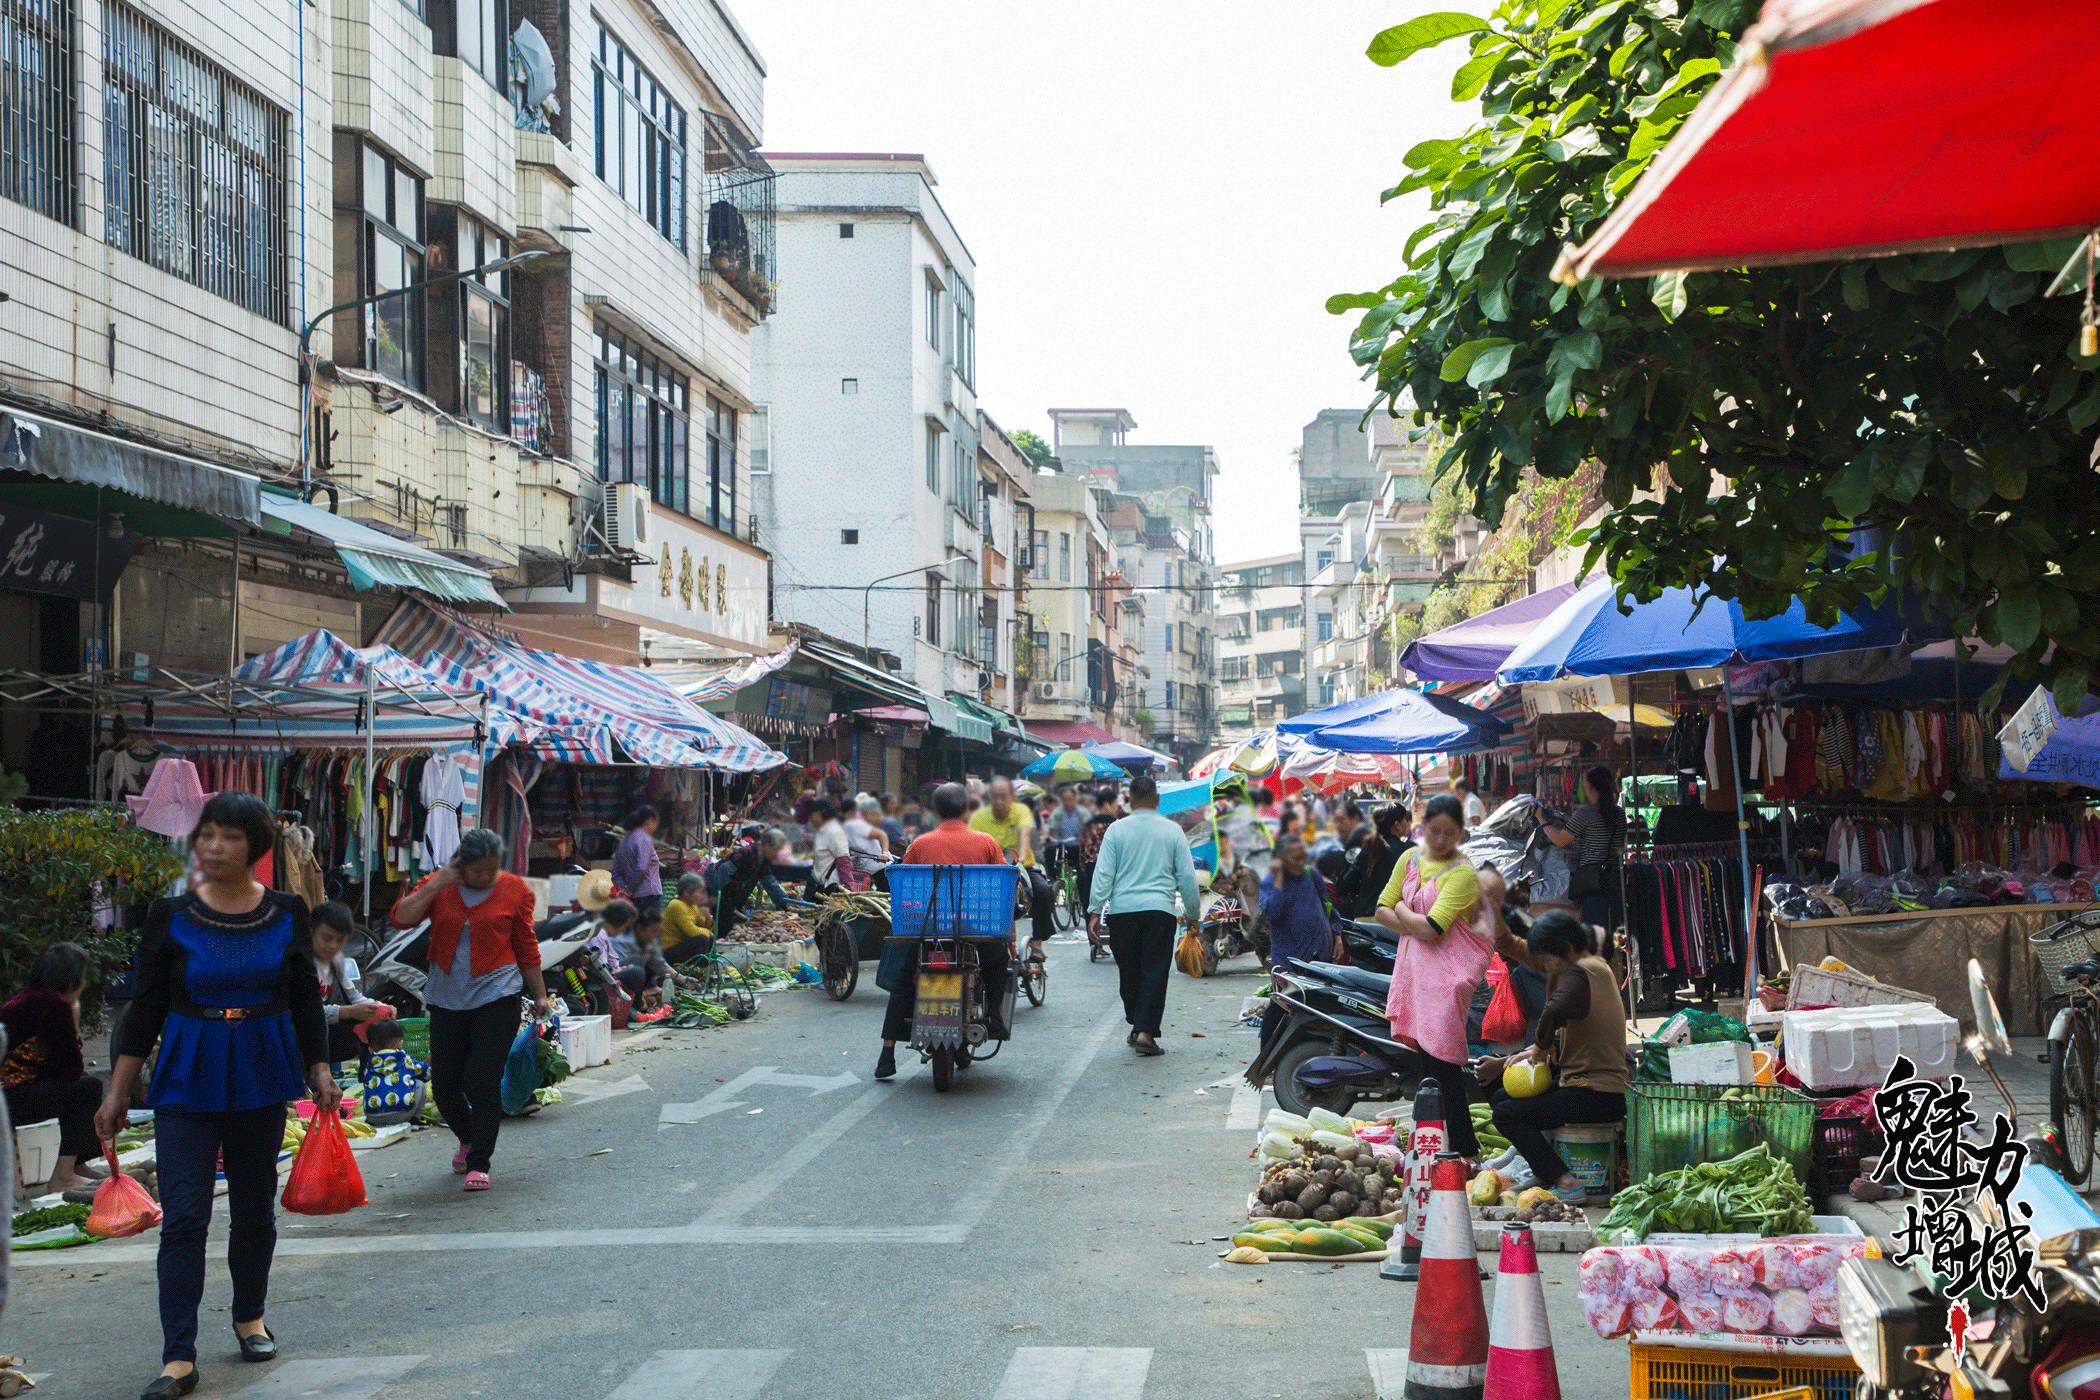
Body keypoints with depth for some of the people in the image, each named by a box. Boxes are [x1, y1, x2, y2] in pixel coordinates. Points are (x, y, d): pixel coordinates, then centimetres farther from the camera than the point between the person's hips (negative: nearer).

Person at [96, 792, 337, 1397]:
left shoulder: (287, 915, 0)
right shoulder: (170, 917, -3)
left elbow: (306, 1001, 8)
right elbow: (145, 1008, 1)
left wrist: (320, 1072, 1)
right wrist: (118, 1092, 0)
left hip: (261, 1075, 1)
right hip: (186, 1078, -1)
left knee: (254, 1207, 12)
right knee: (184, 1215, -8)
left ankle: (249, 1316, 34)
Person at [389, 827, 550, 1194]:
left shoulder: (513, 889, 0)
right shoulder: (437, 885, 3)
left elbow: (526, 947, 7)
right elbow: (401, 918, -11)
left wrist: (540, 995, 10)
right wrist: (437, 885, -16)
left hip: (496, 998, -3)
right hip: (447, 999, 3)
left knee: (483, 1081, -11)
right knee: (444, 1084, 7)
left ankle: (479, 1163, 1)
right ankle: (468, 1139, 35)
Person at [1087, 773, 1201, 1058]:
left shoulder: (1117, 830, 2)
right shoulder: (1172, 830, 4)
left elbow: (1103, 873, -1)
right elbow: (1187, 876, 7)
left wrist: (1096, 910, 2)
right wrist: (1192, 913, 16)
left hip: (1122, 909, 1)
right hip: (1160, 910, -1)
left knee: (1129, 971, 13)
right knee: (1155, 972, -1)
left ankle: (1137, 1027, 23)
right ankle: (1146, 1031, -11)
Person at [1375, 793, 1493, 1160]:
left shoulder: (1462, 872, -11)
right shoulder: (1411, 859, 10)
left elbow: (1431, 928, -20)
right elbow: (1382, 911, 10)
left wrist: (1402, 910, -1)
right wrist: (1416, 926, -7)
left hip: (1447, 971, -7)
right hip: (1415, 964, 7)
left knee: (1442, 1061, -11)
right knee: (1426, 1055, 11)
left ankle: (1465, 1149, -7)